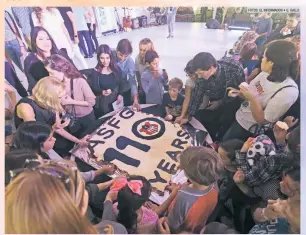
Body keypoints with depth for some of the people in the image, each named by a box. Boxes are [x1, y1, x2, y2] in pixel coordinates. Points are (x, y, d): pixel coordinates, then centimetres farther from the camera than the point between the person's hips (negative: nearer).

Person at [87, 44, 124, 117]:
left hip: (117, 100, 3)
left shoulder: (116, 69, -2)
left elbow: (120, 84, 6)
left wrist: (120, 95, -7)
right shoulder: (95, 72, -13)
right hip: (103, 103, -3)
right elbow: (94, 89, -13)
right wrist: (102, 92, -33)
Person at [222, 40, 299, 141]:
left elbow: (263, 120, -24)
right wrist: (239, 93, -13)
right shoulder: (265, 73, -7)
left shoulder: (289, 91, -28)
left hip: (248, 129, -6)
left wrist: (253, 99, -35)